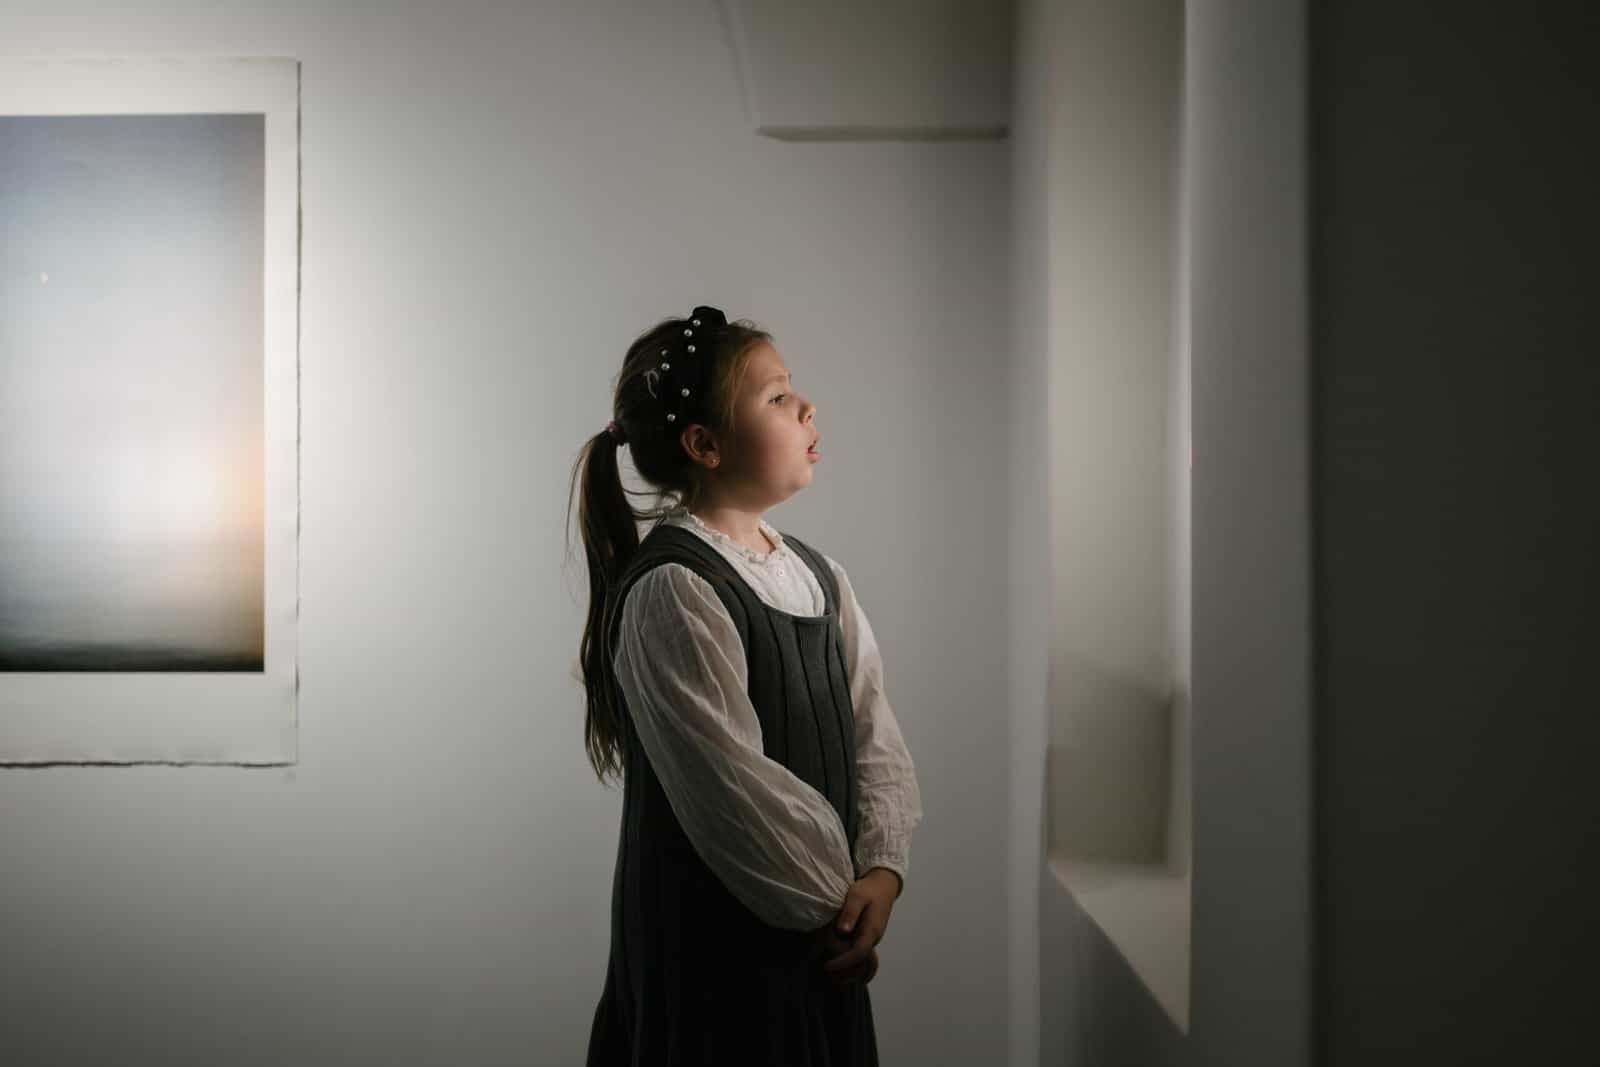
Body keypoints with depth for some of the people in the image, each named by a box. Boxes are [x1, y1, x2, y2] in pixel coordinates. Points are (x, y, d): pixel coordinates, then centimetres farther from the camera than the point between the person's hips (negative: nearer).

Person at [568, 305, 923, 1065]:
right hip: (713, 954, -7)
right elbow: (733, 790, -20)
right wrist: (833, 905, -11)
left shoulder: (819, 577, 7)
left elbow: (875, 737, 4)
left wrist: (881, 870, -11)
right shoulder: (670, 593, -18)